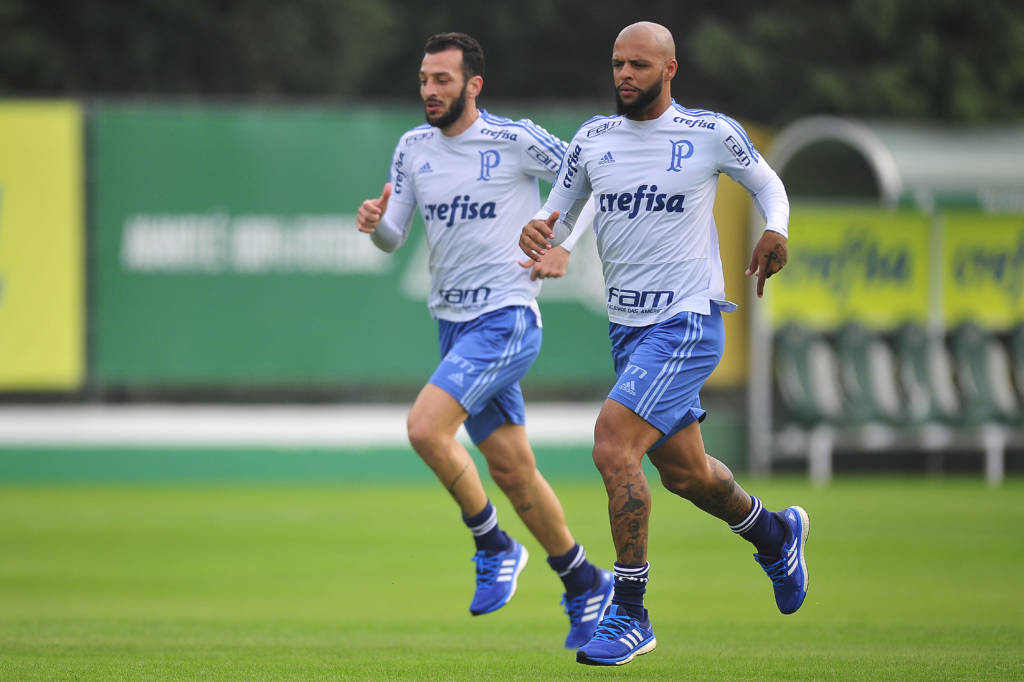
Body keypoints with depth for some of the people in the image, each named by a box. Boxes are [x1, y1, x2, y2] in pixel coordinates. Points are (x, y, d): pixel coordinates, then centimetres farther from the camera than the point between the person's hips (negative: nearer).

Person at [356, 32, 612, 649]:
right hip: (455, 321, 6)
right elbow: (393, 238, 10)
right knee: (512, 469, 8)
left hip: (507, 316, -6)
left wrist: (564, 246, -5)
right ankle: (586, 584, 23)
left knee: (426, 427, -23)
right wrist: (376, 222, -11)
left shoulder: (516, 141, -9)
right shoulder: (413, 148, 8)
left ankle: (496, 548, -5)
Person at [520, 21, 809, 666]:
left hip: (688, 322, -6)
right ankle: (776, 534, 49)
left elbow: (767, 182, 10)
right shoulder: (594, 139, 5)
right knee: (684, 472, 18)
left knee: (614, 446, -21)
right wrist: (537, 233, -13)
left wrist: (776, 230, -11)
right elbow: (558, 214, 11)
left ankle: (630, 615, -13)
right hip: (628, 324, 6)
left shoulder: (711, 133, -6)